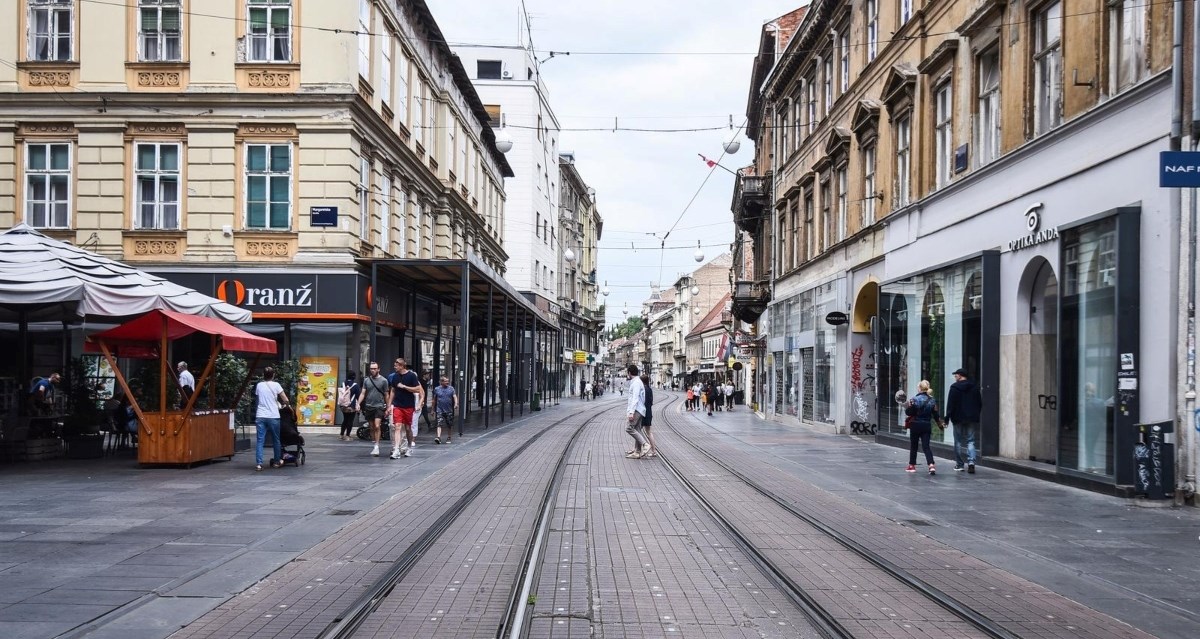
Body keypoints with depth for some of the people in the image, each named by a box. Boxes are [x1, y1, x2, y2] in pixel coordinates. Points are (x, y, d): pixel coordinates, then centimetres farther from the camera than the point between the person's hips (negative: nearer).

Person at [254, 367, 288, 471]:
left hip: (260, 416, 2)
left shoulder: (259, 385, 7)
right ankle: (277, 462, 23)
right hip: (273, 416, -2)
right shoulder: (275, 385, -2)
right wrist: (284, 405, 19)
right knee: (276, 440, 13)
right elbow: (286, 400, -4)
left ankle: (258, 463, -8)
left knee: (260, 441, 1)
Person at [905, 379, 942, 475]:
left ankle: (912, 465, 21)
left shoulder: (915, 399, -12)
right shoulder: (932, 400, 1)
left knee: (913, 446, 12)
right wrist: (940, 423, 19)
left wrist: (906, 407, 7)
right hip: (927, 426, 3)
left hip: (915, 425, -3)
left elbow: (909, 412, -12)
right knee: (926, 446, 1)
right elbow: (935, 415, 5)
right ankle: (931, 465, -17)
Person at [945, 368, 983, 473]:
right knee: (970, 441, 5)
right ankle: (971, 462, -14)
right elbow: (980, 403, 12)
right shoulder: (974, 387, 7)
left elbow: (950, 404, -10)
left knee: (958, 441, 7)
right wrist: (976, 415, 19)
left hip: (958, 418, -3)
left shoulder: (955, 387, -7)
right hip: (972, 418, 3)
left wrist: (948, 417, -6)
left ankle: (959, 464, 11)